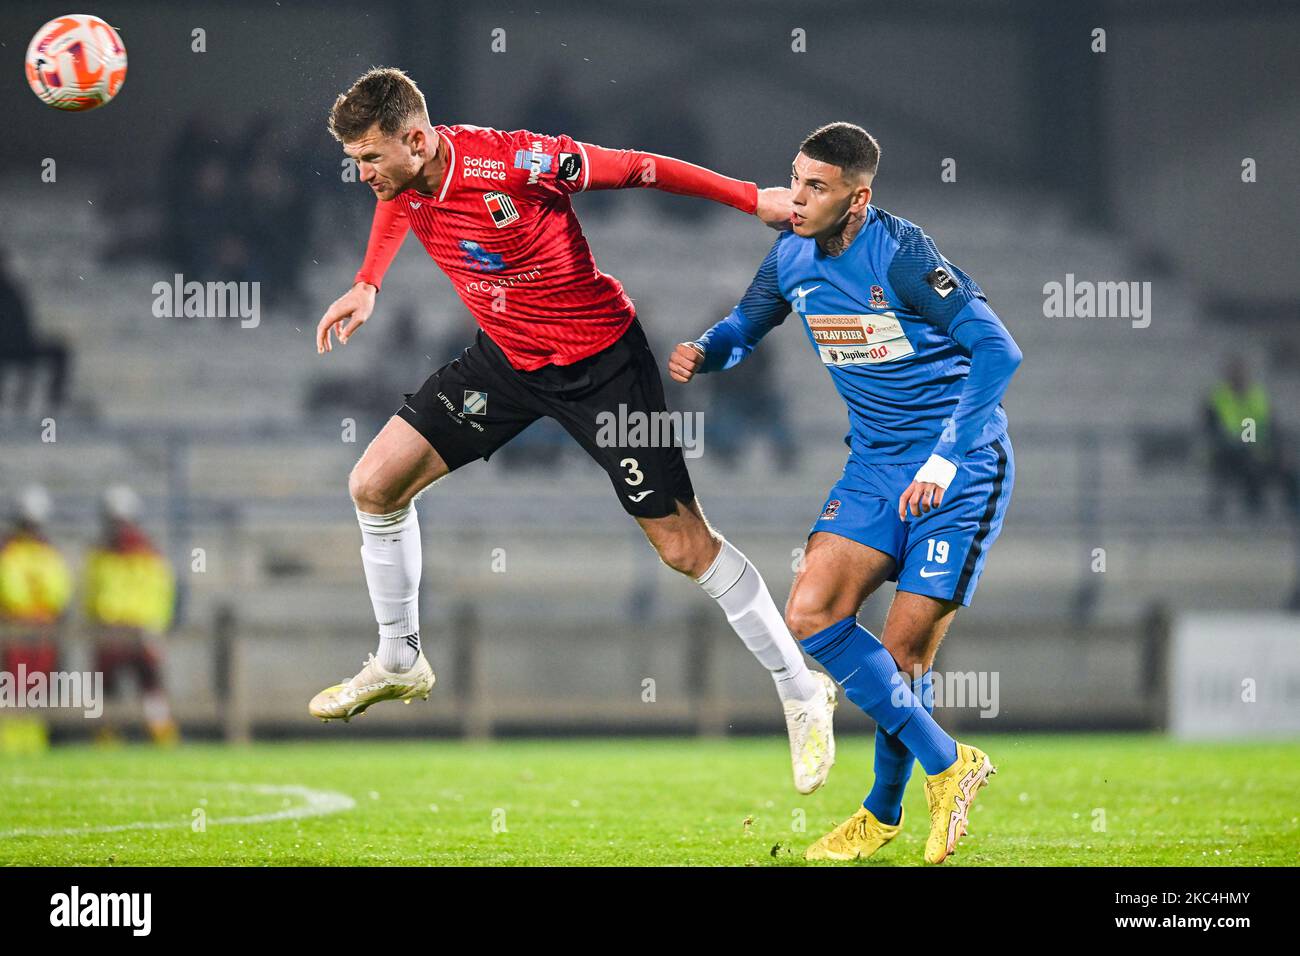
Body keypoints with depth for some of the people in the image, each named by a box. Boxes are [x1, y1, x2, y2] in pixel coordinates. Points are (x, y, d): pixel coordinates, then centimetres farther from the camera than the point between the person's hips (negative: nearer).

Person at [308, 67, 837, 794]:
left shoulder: (514, 162, -31)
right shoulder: (401, 174, -11)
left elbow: (635, 167, -19)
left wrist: (754, 199, -12)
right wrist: (366, 286, 6)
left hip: (601, 360, -6)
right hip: (506, 358, 6)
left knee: (685, 546, -5)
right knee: (377, 483, 0)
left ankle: (804, 694, 10)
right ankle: (400, 664, 21)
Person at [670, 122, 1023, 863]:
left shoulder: (900, 255, -21)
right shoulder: (792, 259, 0)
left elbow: (998, 351, -23)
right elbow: (745, 328, 18)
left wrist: (946, 459, -27)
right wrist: (704, 353, -7)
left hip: (961, 466, -7)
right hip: (877, 462, 7)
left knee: (904, 650, -9)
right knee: (811, 614, -8)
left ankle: (886, 811, 14)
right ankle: (947, 763, 4)